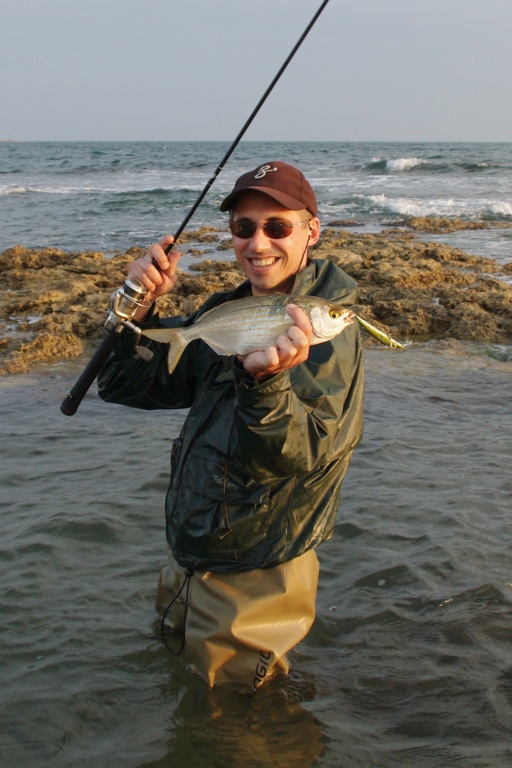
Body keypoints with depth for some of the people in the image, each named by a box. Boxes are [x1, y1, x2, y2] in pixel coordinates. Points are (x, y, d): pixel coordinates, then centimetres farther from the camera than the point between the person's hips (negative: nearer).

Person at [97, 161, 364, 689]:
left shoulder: (327, 333, -21)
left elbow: (302, 457, -33)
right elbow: (125, 386, 0)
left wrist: (265, 381, -51)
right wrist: (141, 308, -17)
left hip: (252, 582, -7)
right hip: (187, 558, 7)